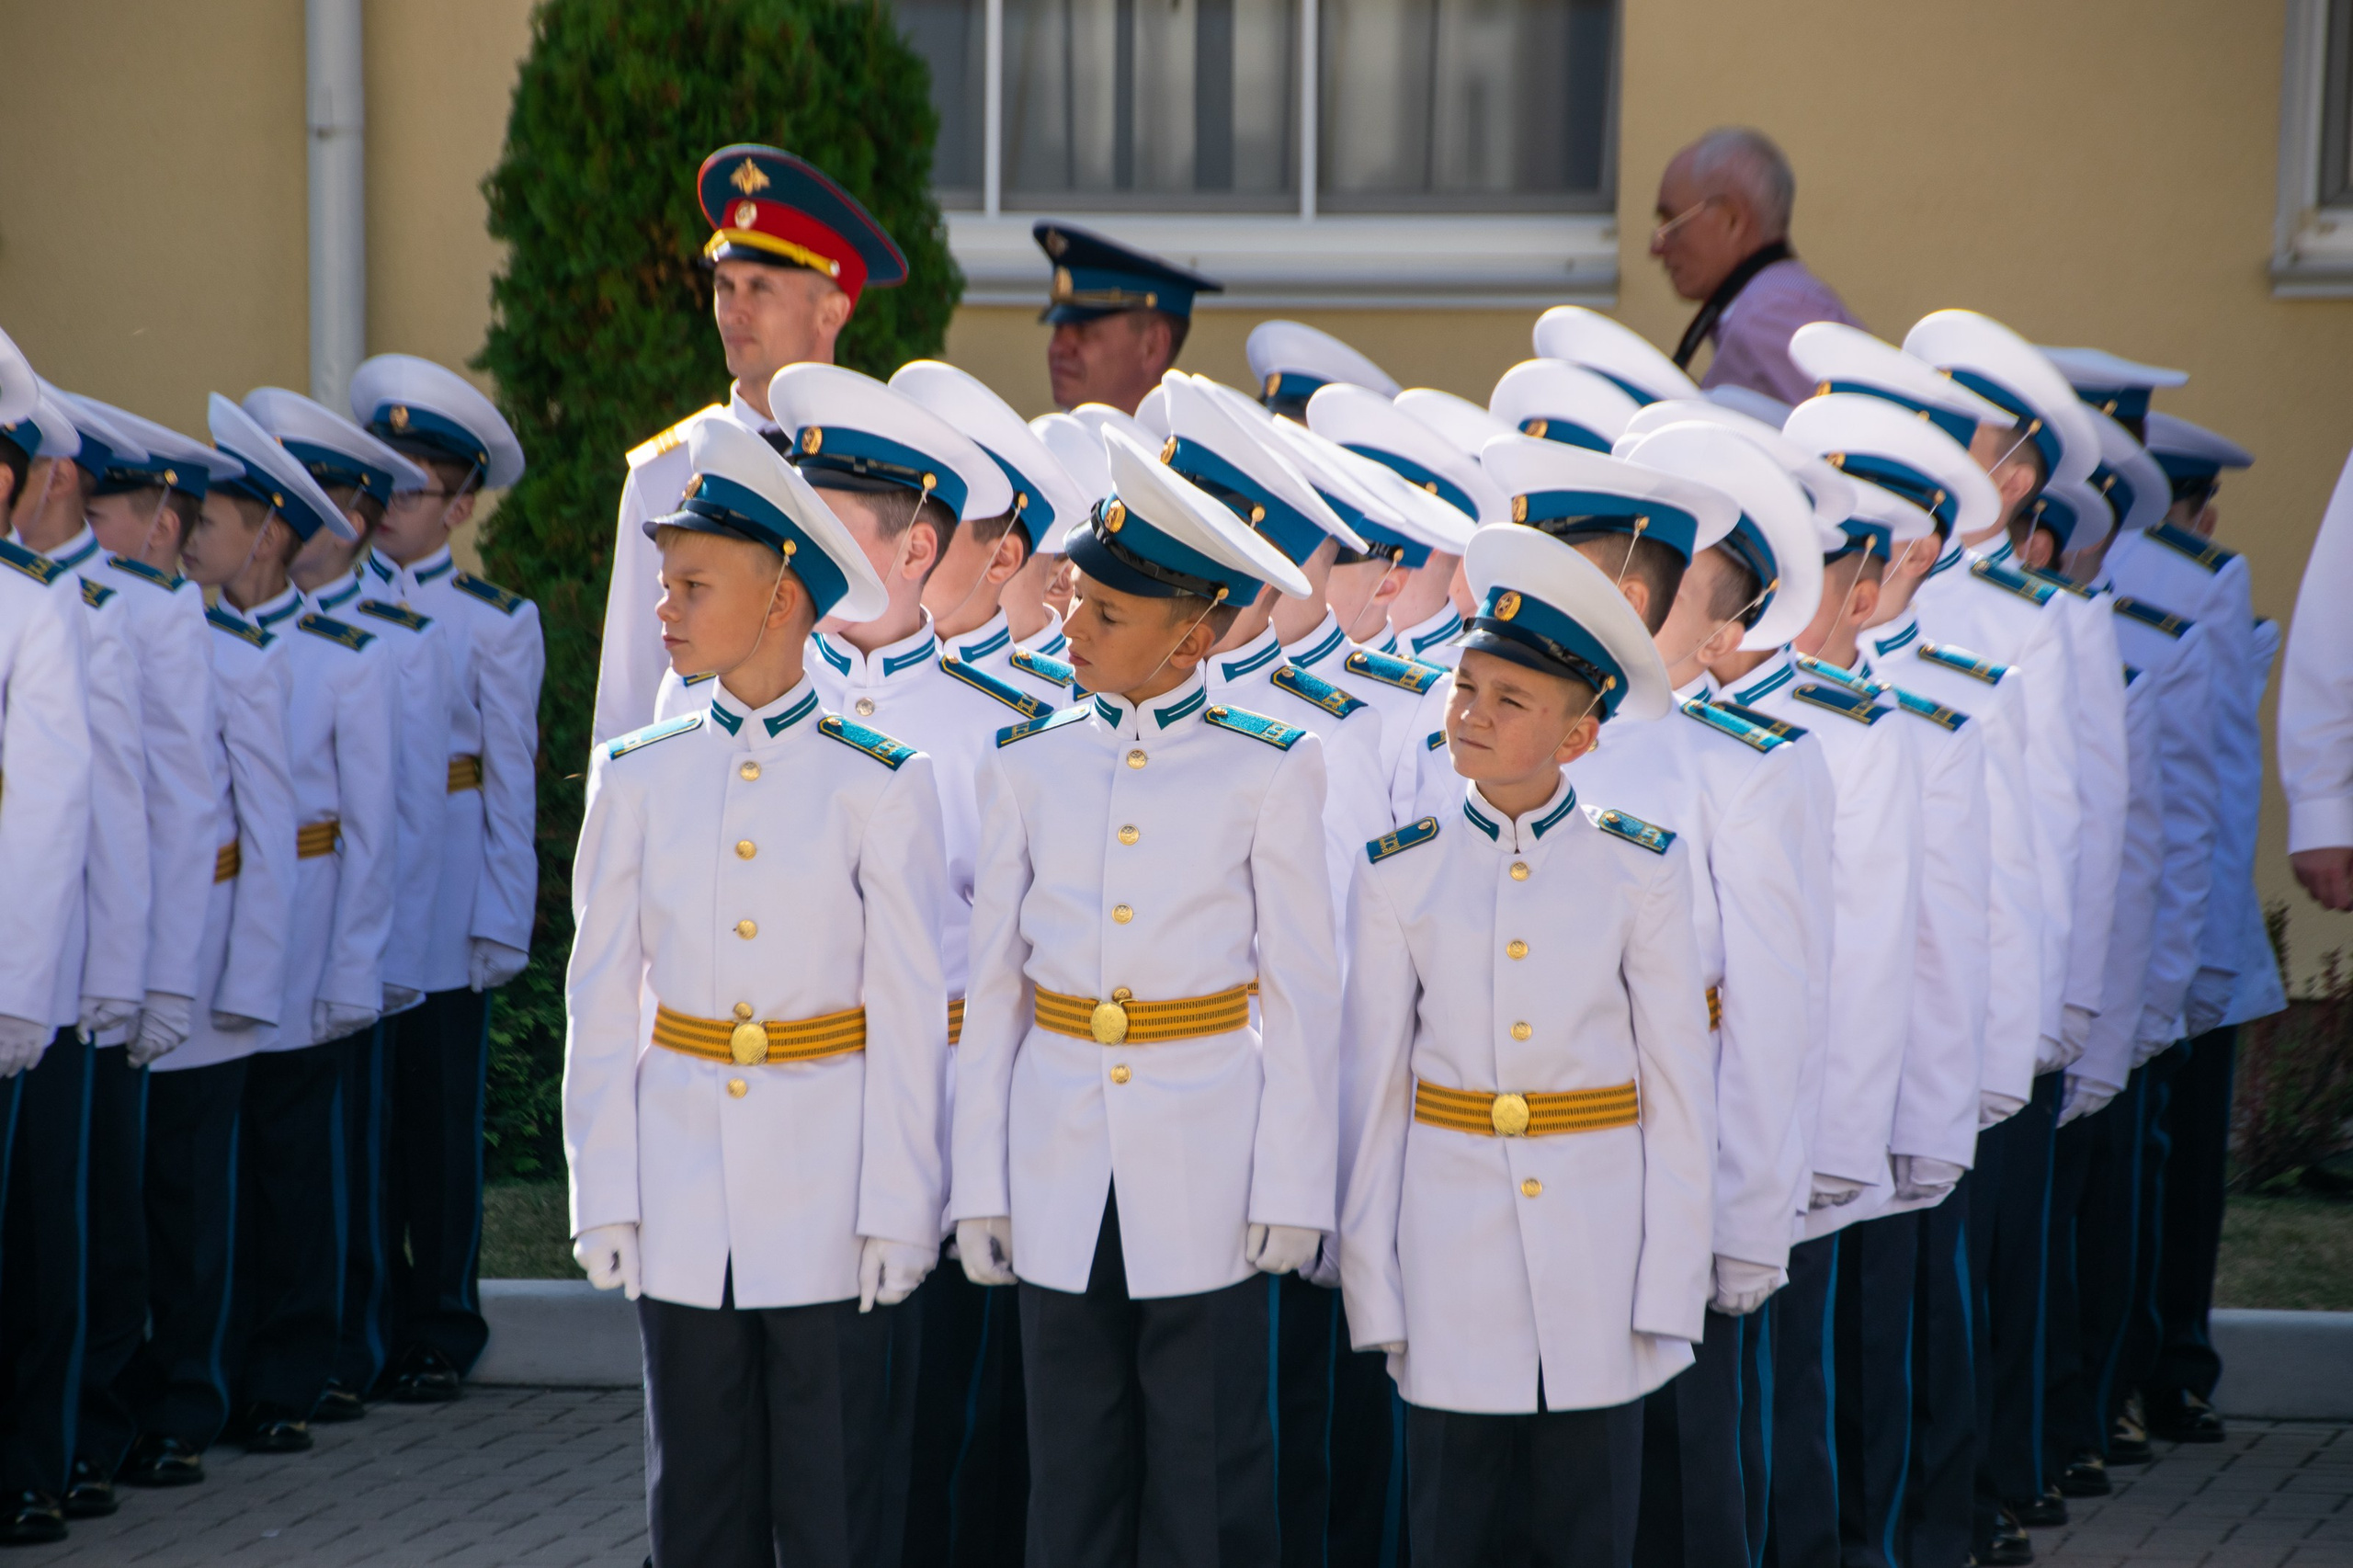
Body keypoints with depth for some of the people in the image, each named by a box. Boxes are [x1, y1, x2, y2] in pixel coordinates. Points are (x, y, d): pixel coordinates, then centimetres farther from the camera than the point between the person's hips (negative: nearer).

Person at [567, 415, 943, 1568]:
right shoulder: (639, 777, 3)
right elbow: (601, 1004, 6)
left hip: (829, 1192, -3)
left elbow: (910, 1017, -4)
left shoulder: (879, 782, -6)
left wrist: (899, 1211, -7)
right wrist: (605, 1198, 1)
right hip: (683, 1194, 3)